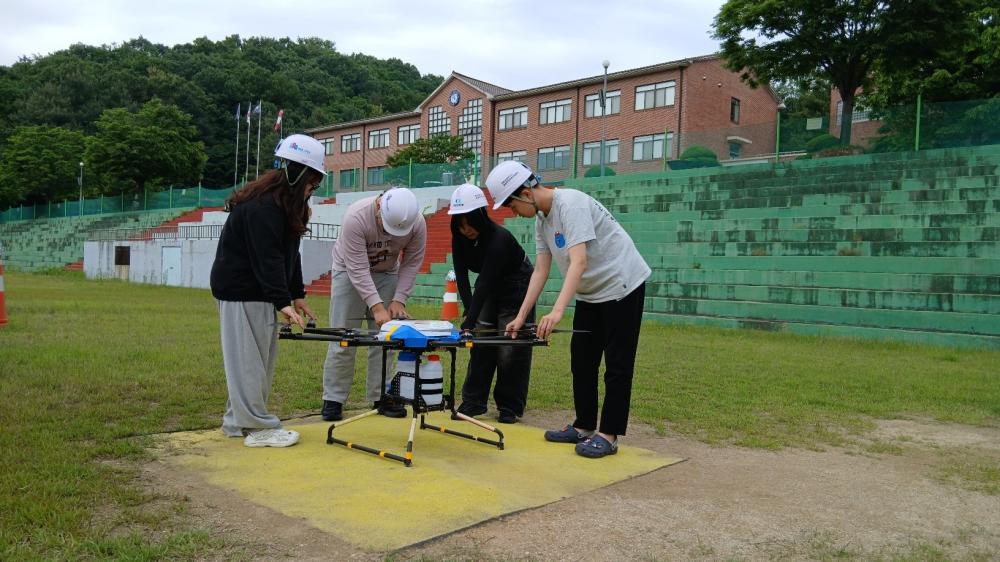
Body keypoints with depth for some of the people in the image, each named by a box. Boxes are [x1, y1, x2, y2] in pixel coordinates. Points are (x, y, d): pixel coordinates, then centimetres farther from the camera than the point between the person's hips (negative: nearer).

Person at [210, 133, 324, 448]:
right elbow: (267, 258, -27)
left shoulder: (285, 203, 12)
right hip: (241, 290, -10)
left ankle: (237, 420, 23)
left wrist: (297, 295, 9)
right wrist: (282, 302, -31)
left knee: (262, 357, 13)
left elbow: (288, 254, 14)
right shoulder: (261, 206, -21)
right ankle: (257, 427, 2)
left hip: (259, 291, 10)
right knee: (248, 358, -4)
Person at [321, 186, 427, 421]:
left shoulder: (417, 222, -23)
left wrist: (399, 299, -19)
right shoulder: (356, 216, -34)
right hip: (350, 271, -3)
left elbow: (412, 262, -11)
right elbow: (358, 269, -33)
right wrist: (377, 307, -39)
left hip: (387, 274, 3)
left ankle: (381, 397, 8)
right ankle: (333, 399, 3)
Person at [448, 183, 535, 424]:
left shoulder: (499, 238, -35)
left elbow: (485, 282, -41)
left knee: (511, 346, -6)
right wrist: (469, 312, -26)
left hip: (517, 285, -6)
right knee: (479, 340, 2)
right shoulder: (459, 237, -15)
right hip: (490, 287, 6)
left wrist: (468, 322, -45)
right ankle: (474, 402, 10)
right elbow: (461, 275, -16)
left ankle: (510, 407, 5)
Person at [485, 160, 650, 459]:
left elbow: (579, 261, -33)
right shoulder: (541, 219, 3)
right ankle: (584, 426, 22)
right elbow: (540, 270, 5)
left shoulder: (571, 204, -24)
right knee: (581, 361, 11)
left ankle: (608, 435, 5)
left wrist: (557, 311, -42)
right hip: (591, 292, 9)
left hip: (621, 286, -9)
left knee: (617, 364, -2)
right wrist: (521, 316, 0)